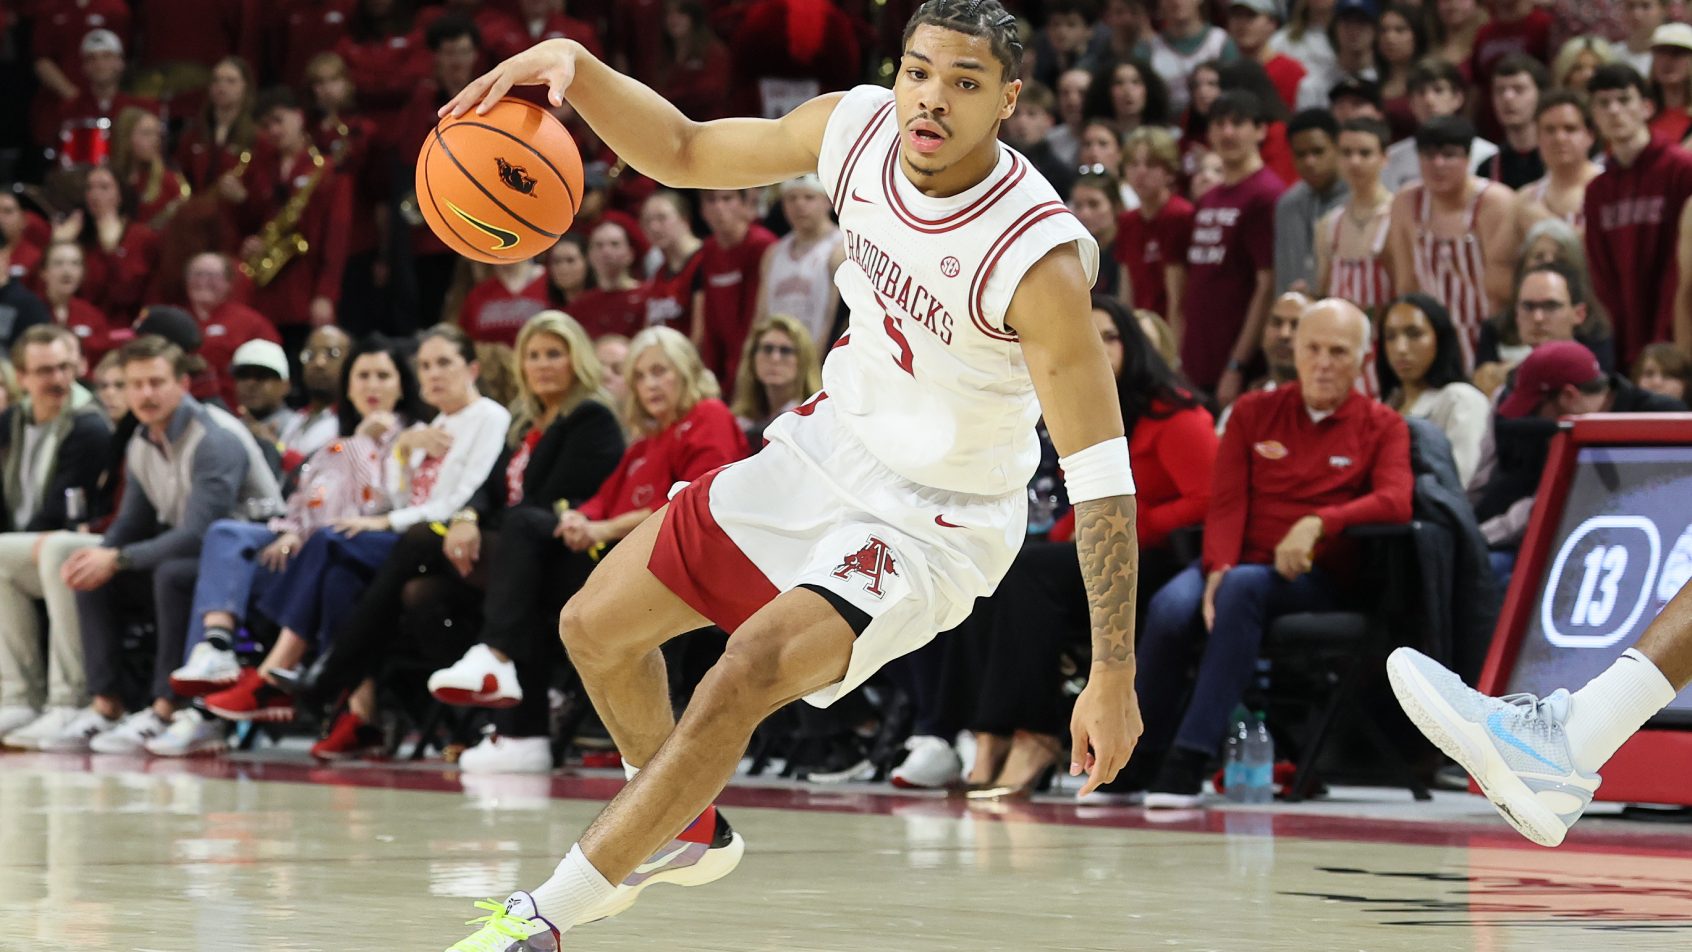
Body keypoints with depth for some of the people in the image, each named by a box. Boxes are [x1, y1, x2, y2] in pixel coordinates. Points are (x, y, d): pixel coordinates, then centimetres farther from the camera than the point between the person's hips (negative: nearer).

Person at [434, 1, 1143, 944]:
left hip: (935, 522, -7)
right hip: (834, 445, 7)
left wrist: (1114, 677, -29)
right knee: (597, 628, 11)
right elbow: (684, 152, 2)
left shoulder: (1040, 260, -30)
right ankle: (687, 831, 38)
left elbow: (1103, 472, -27)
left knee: (743, 680, -27)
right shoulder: (858, 130, -13)